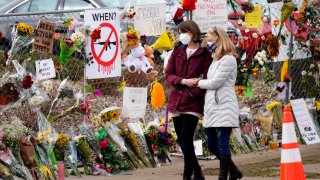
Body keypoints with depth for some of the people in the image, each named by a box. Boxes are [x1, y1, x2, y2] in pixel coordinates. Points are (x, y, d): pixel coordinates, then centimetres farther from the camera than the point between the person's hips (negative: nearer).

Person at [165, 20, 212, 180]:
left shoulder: (204, 54, -3)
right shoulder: (177, 51, 12)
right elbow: (168, 74, 5)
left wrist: (194, 93, -20)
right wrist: (183, 81, -12)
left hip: (193, 103, -5)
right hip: (176, 103, 5)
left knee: (186, 139, -14)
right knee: (182, 141, 9)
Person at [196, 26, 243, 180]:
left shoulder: (228, 59, -10)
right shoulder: (215, 59, 19)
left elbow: (215, 82, -14)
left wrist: (200, 83, 0)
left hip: (224, 108, -10)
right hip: (212, 109, 10)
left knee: (223, 144, -6)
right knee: (213, 145, 12)